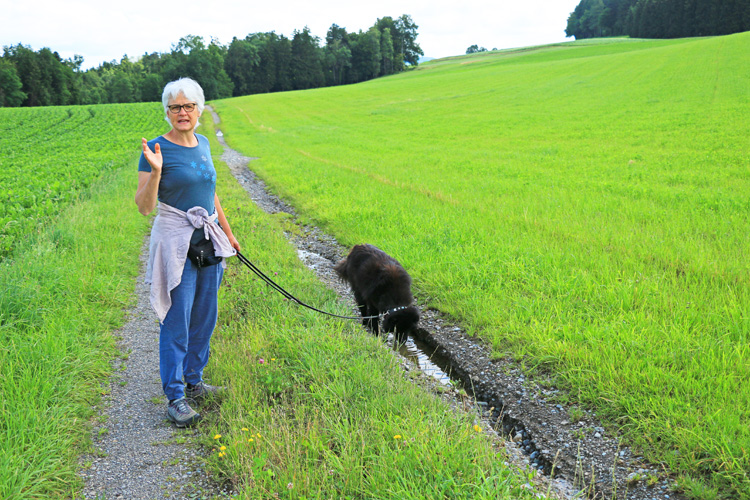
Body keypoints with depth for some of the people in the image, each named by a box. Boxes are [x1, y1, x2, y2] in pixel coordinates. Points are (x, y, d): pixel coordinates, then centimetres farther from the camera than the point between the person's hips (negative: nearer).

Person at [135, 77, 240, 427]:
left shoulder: (203, 144, 9)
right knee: (176, 322, -3)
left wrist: (227, 232, 25)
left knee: (204, 317, 13)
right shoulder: (157, 149, -10)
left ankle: (194, 382, 29)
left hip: (208, 240, 7)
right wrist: (155, 171, -28)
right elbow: (144, 207, -13)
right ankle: (175, 397, 7)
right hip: (176, 243, -7)